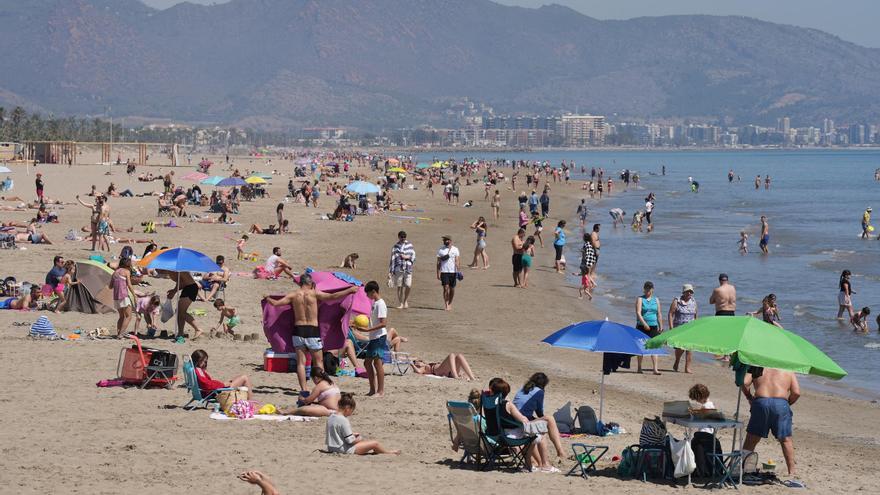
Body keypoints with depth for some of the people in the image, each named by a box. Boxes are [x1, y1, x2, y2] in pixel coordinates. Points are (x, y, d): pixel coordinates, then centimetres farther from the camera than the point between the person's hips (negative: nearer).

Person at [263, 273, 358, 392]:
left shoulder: (293, 295, 1)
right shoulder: (314, 293, -6)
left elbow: (275, 303, 0)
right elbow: (333, 296, -8)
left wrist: (267, 298, 21)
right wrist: (350, 290, 2)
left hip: (298, 329, 2)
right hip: (312, 330, -2)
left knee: (301, 363, 6)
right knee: (318, 362, 8)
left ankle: (303, 389, 2)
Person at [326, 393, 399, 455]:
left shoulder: (331, 417, 6)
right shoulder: (343, 420, -23)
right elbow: (350, 440, -23)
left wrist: (352, 434, 16)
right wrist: (358, 439, -2)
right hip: (344, 449, -10)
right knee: (375, 443, -2)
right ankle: (389, 453, 21)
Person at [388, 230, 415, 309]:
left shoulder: (410, 245, 10)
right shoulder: (396, 247, 5)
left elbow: (413, 256, 12)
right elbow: (393, 259, 3)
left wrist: (407, 257, -9)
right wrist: (390, 271, -1)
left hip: (408, 268, 1)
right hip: (398, 269, -1)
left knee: (408, 286, -9)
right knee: (399, 287, 2)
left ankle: (406, 301, 14)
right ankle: (400, 303, 10)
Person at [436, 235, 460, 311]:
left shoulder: (455, 249, 4)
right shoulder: (440, 250, 5)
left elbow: (456, 261, 0)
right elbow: (438, 262, 5)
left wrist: (458, 271, -10)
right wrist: (438, 273, -1)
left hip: (453, 272, 1)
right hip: (444, 272, -1)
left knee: (452, 289, 8)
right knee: (446, 288, -10)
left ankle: (450, 304, 24)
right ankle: (446, 305, -10)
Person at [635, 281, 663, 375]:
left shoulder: (656, 300, 12)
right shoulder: (640, 299, -1)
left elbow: (659, 314, 16)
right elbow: (638, 313, -12)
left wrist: (661, 326, 12)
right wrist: (644, 323, -23)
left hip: (653, 327, 3)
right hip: (641, 326, -3)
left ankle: (655, 369, -9)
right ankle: (639, 368, 14)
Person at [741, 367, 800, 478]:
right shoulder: (788, 372, 19)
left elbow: (745, 383, 3)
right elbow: (796, 392, 5)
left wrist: (749, 397, 18)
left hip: (761, 402, 0)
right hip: (781, 403, 0)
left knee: (751, 439, 9)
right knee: (786, 440, 10)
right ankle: (792, 472, 9)